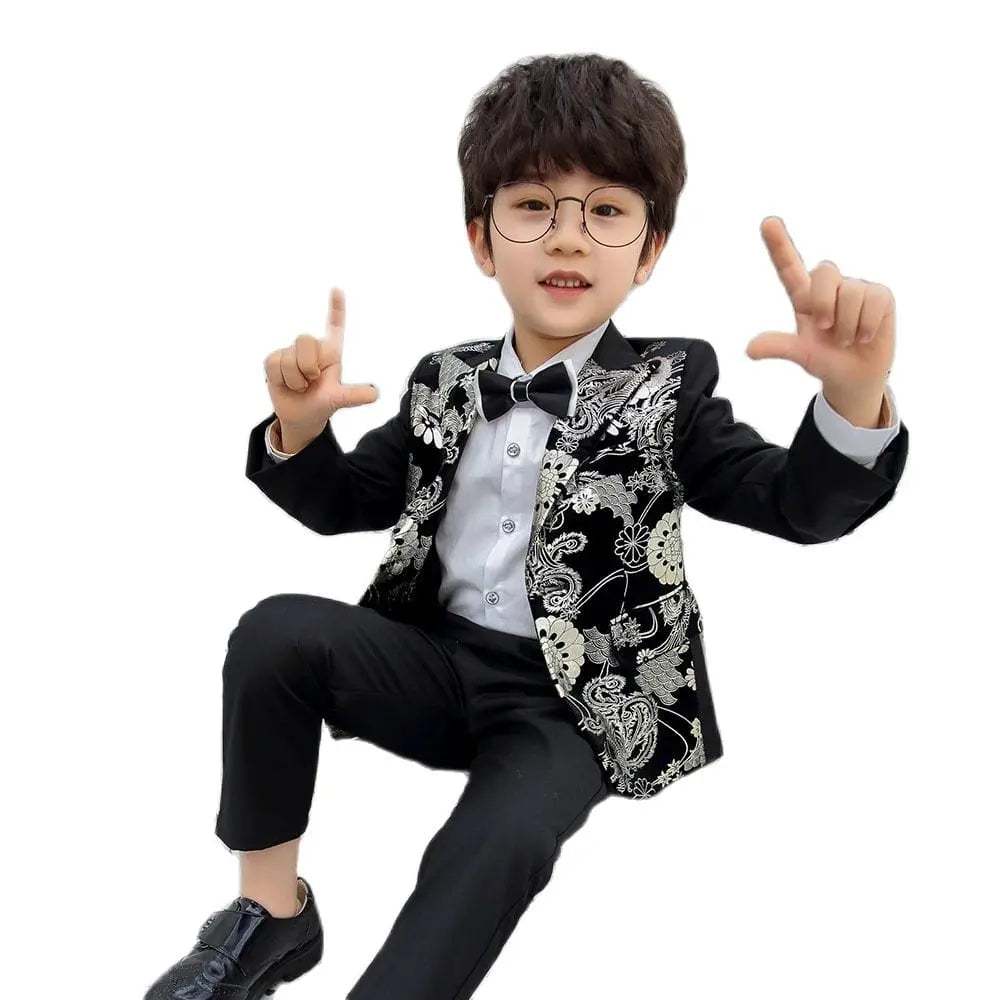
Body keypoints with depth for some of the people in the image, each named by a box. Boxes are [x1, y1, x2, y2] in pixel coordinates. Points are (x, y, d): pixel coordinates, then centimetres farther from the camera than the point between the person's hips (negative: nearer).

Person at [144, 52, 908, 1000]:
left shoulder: (664, 388, -3)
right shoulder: (444, 382, 8)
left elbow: (802, 505, -14)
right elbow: (343, 503, 15)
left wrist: (855, 396, -37)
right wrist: (299, 428, -9)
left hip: (573, 702, -3)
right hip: (437, 659, 4)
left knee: (499, 844, -33)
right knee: (278, 632, -22)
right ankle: (270, 911, -6)